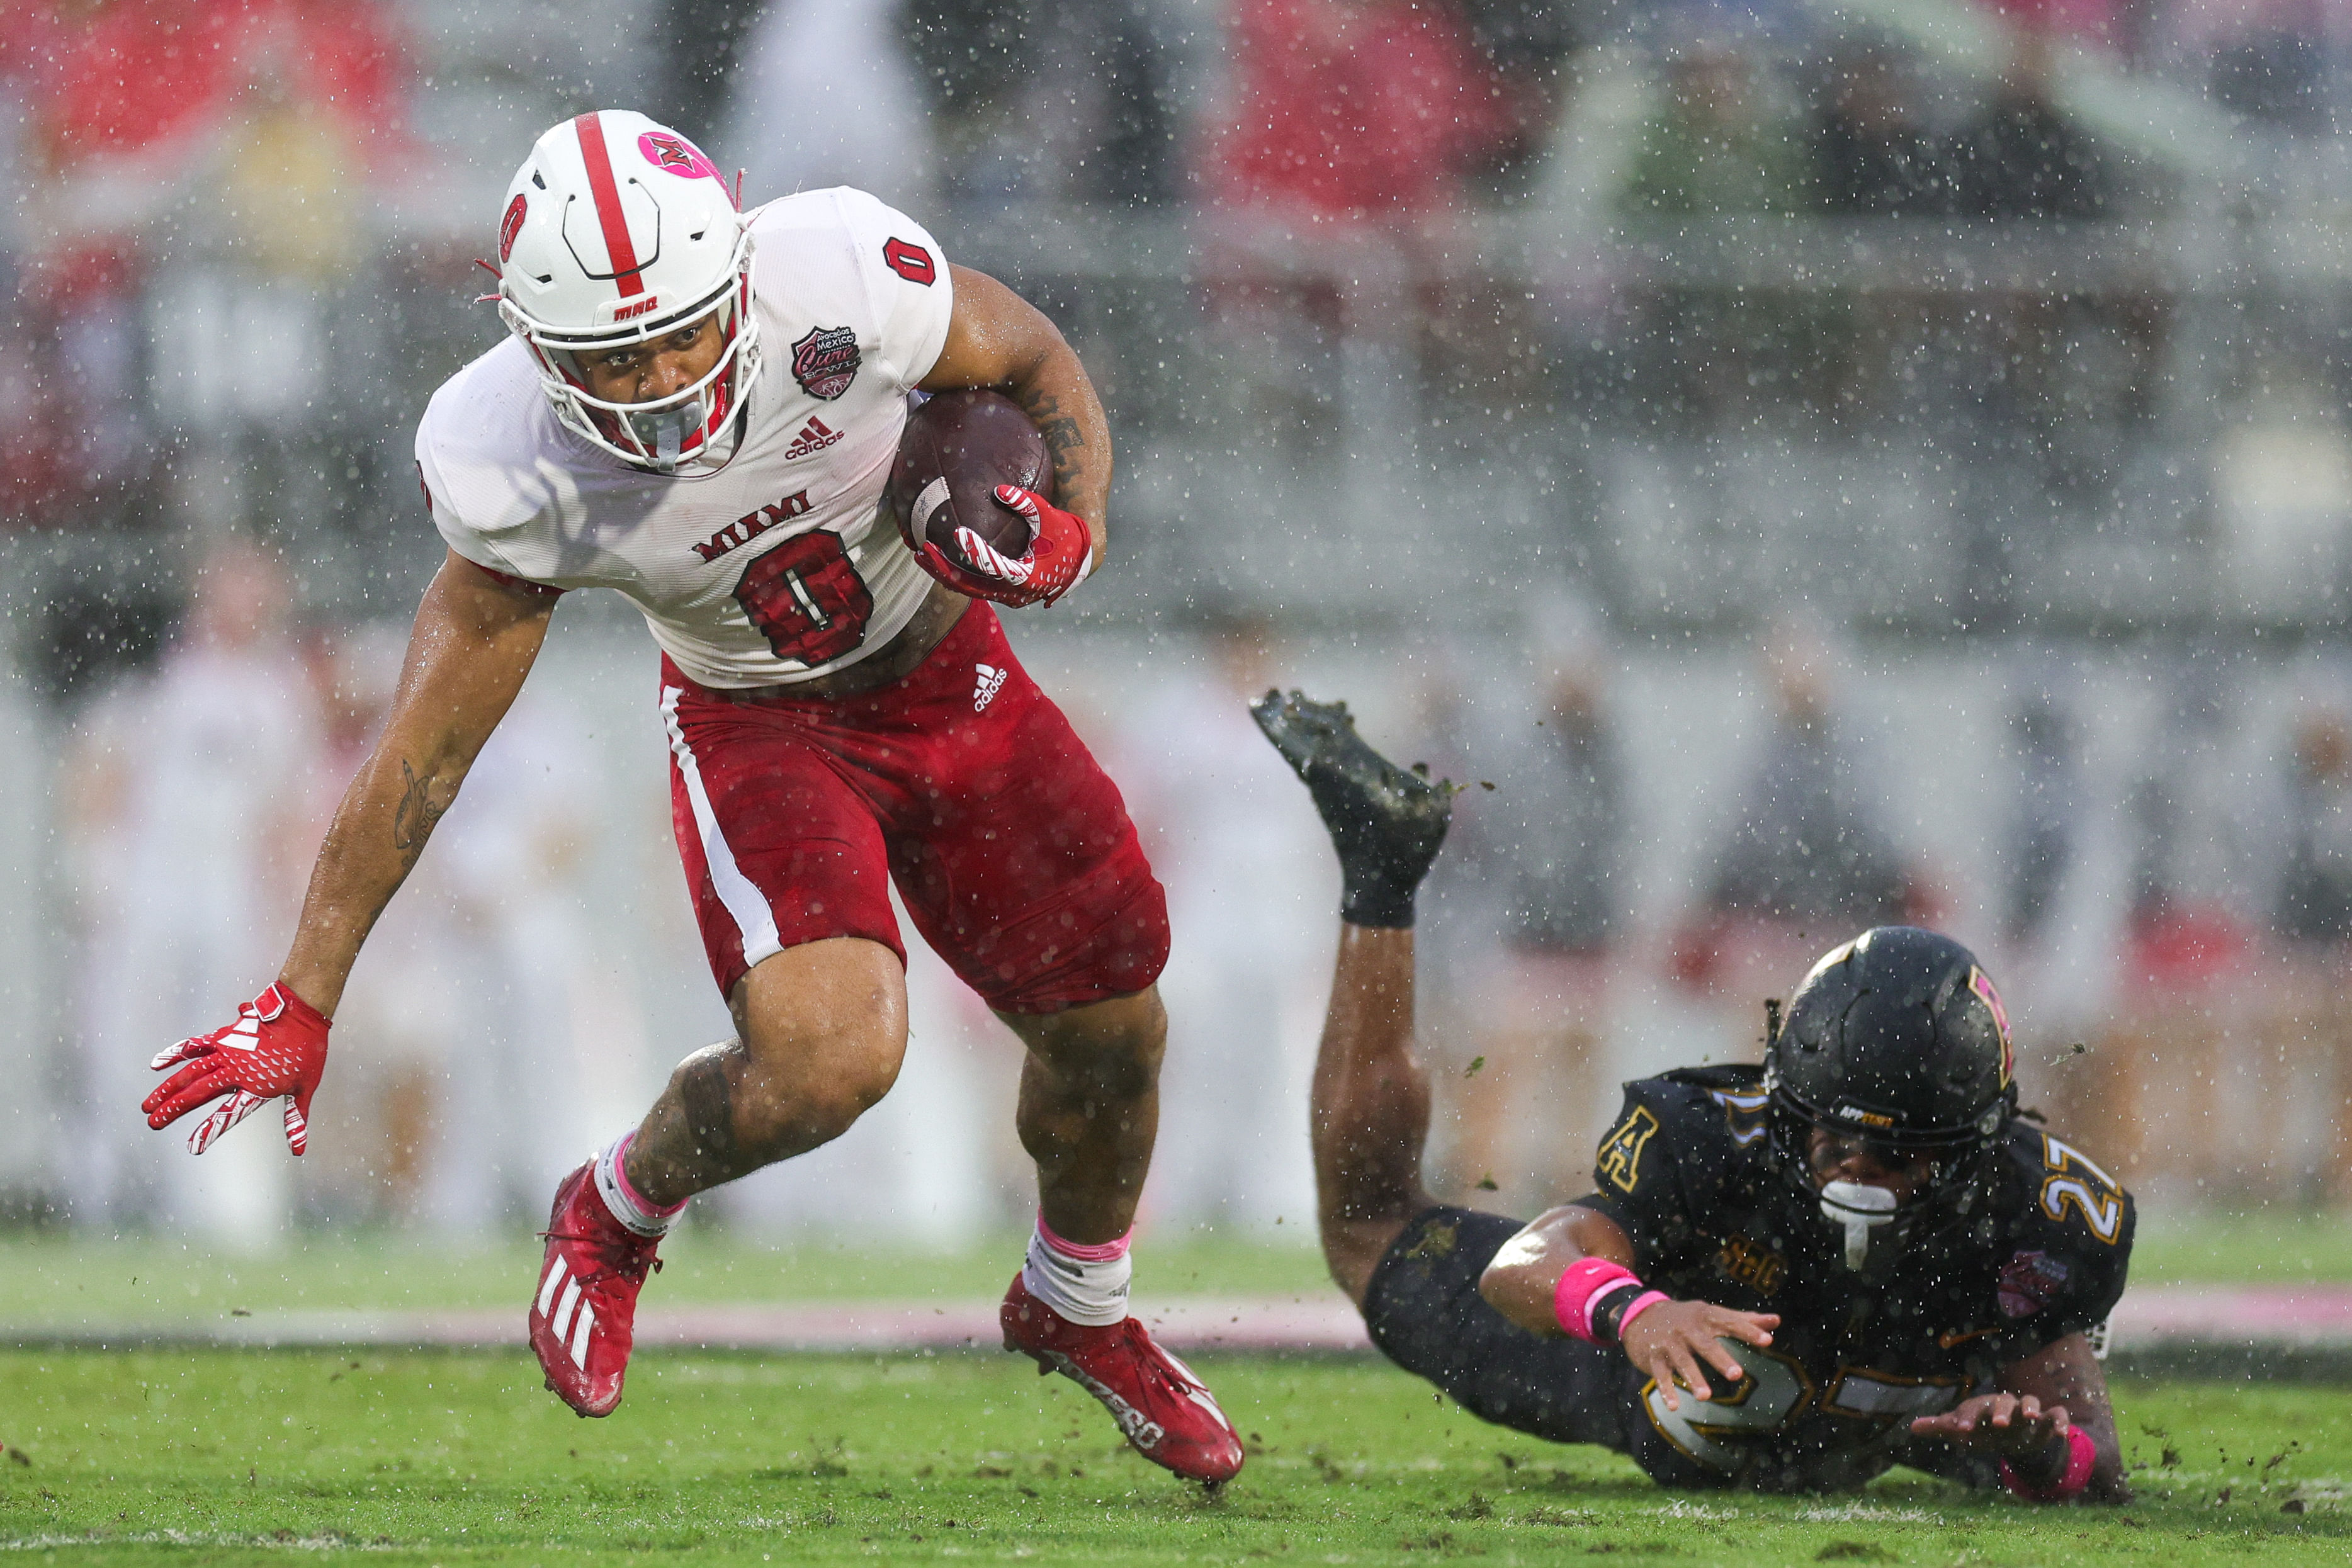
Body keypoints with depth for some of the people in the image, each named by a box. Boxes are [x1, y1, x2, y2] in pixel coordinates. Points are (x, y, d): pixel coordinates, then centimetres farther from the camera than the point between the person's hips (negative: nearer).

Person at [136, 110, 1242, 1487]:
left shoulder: (840, 278, -32)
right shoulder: (521, 472, -30)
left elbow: (1040, 366, -9)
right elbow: (432, 742, -18)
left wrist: (1073, 529, -29)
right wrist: (304, 1003, -16)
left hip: (946, 666, 3)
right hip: (758, 727, -3)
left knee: (1111, 1036, 11)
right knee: (832, 1057, -27)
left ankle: (1081, 1311, 44)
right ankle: (620, 1210, 7)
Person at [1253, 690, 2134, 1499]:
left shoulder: (2040, 1216, -41)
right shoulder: (1722, 1142, -46)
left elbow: (2093, 1479, -35)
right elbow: (1517, 1269, -57)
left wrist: (2039, 1451, -61)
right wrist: (1633, 1311, -81)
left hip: (1844, 1450, 3)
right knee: (1373, 1237, 18)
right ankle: (1378, 867, 28)